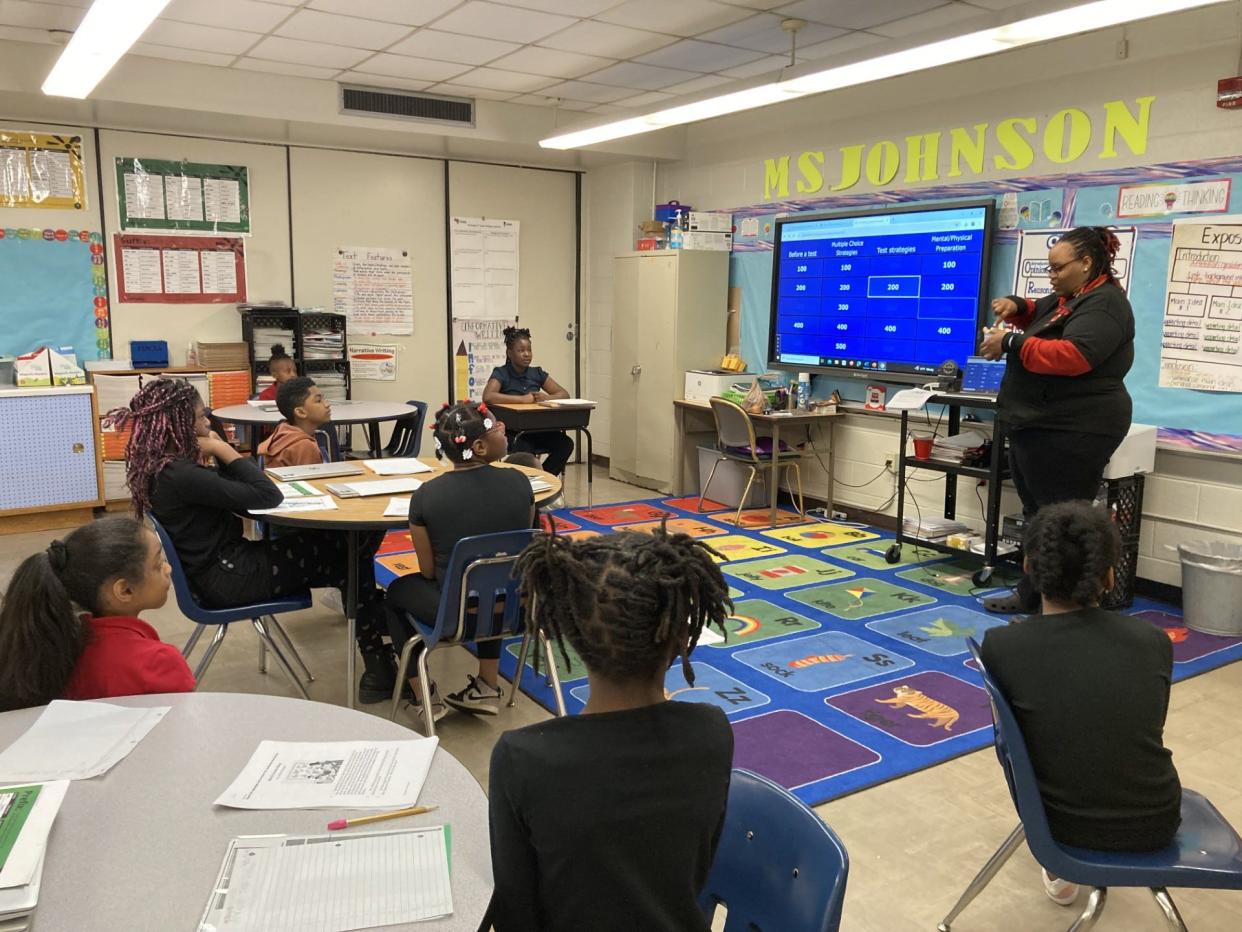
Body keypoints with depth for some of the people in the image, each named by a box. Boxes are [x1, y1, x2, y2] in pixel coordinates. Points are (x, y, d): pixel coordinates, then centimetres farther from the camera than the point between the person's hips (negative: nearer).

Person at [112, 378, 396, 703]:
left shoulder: (155, 465, 6)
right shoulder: (178, 475, -25)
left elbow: (234, 492, 12)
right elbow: (267, 495, -25)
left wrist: (217, 452, -4)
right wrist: (224, 450, -15)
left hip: (220, 566, 10)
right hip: (230, 579, -10)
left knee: (341, 546, 9)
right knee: (348, 555, 1)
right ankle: (379, 669, 11)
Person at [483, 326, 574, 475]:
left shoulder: (537, 373, 11)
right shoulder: (501, 373, -4)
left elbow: (564, 394, 8)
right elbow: (487, 397, -23)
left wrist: (547, 397, -14)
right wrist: (522, 399, -23)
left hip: (538, 430, 5)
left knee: (565, 444, -23)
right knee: (524, 451, -37)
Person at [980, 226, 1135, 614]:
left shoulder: (1104, 303, -14)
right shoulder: (1067, 298, 17)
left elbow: (1072, 355, -28)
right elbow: (1040, 317, 34)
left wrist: (1011, 342, -22)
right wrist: (1016, 306, 10)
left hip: (1071, 431, -11)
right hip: (1038, 425, 11)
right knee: (1038, 516, 15)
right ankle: (1031, 594, 23)